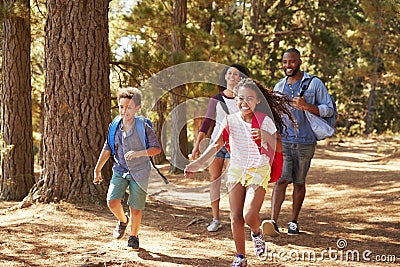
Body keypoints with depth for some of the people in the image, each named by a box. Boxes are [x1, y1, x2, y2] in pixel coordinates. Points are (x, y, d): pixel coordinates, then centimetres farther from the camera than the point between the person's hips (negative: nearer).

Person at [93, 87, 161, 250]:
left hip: (139, 172, -3)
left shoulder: (143, 127, -12)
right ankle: (123, 221, 20)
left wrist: (138, 153, -26)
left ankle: (134, 237, 26)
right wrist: (97, 170, 19)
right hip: (120, 170, 3)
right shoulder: (115, 128, 0)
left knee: (135, 208, 3)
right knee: (112, 201, -13)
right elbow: (107, 149, 12)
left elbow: (157, 148, -11)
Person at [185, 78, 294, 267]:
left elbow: (274, 151, -14)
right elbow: (216, 145, -7)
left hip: (258, 171, -3)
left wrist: (265, 138, -34)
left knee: (249, 216, -16)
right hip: (236, 171, 3)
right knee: (236, 217, 1)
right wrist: (198, 163, -18)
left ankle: (257, 233, 20)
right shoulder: (231, 120, -4)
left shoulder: (265, 122, -10)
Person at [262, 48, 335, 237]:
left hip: (305, 141, -1)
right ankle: (273, 222, -21)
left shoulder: (314, 84, 2)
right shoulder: (279, 87, 14)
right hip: (282, 140, 2)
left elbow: (329, 109, -4)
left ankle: (294, 221, 19)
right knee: (281, 180, -11)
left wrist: (307, 106, -17)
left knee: (299, 182, 7)